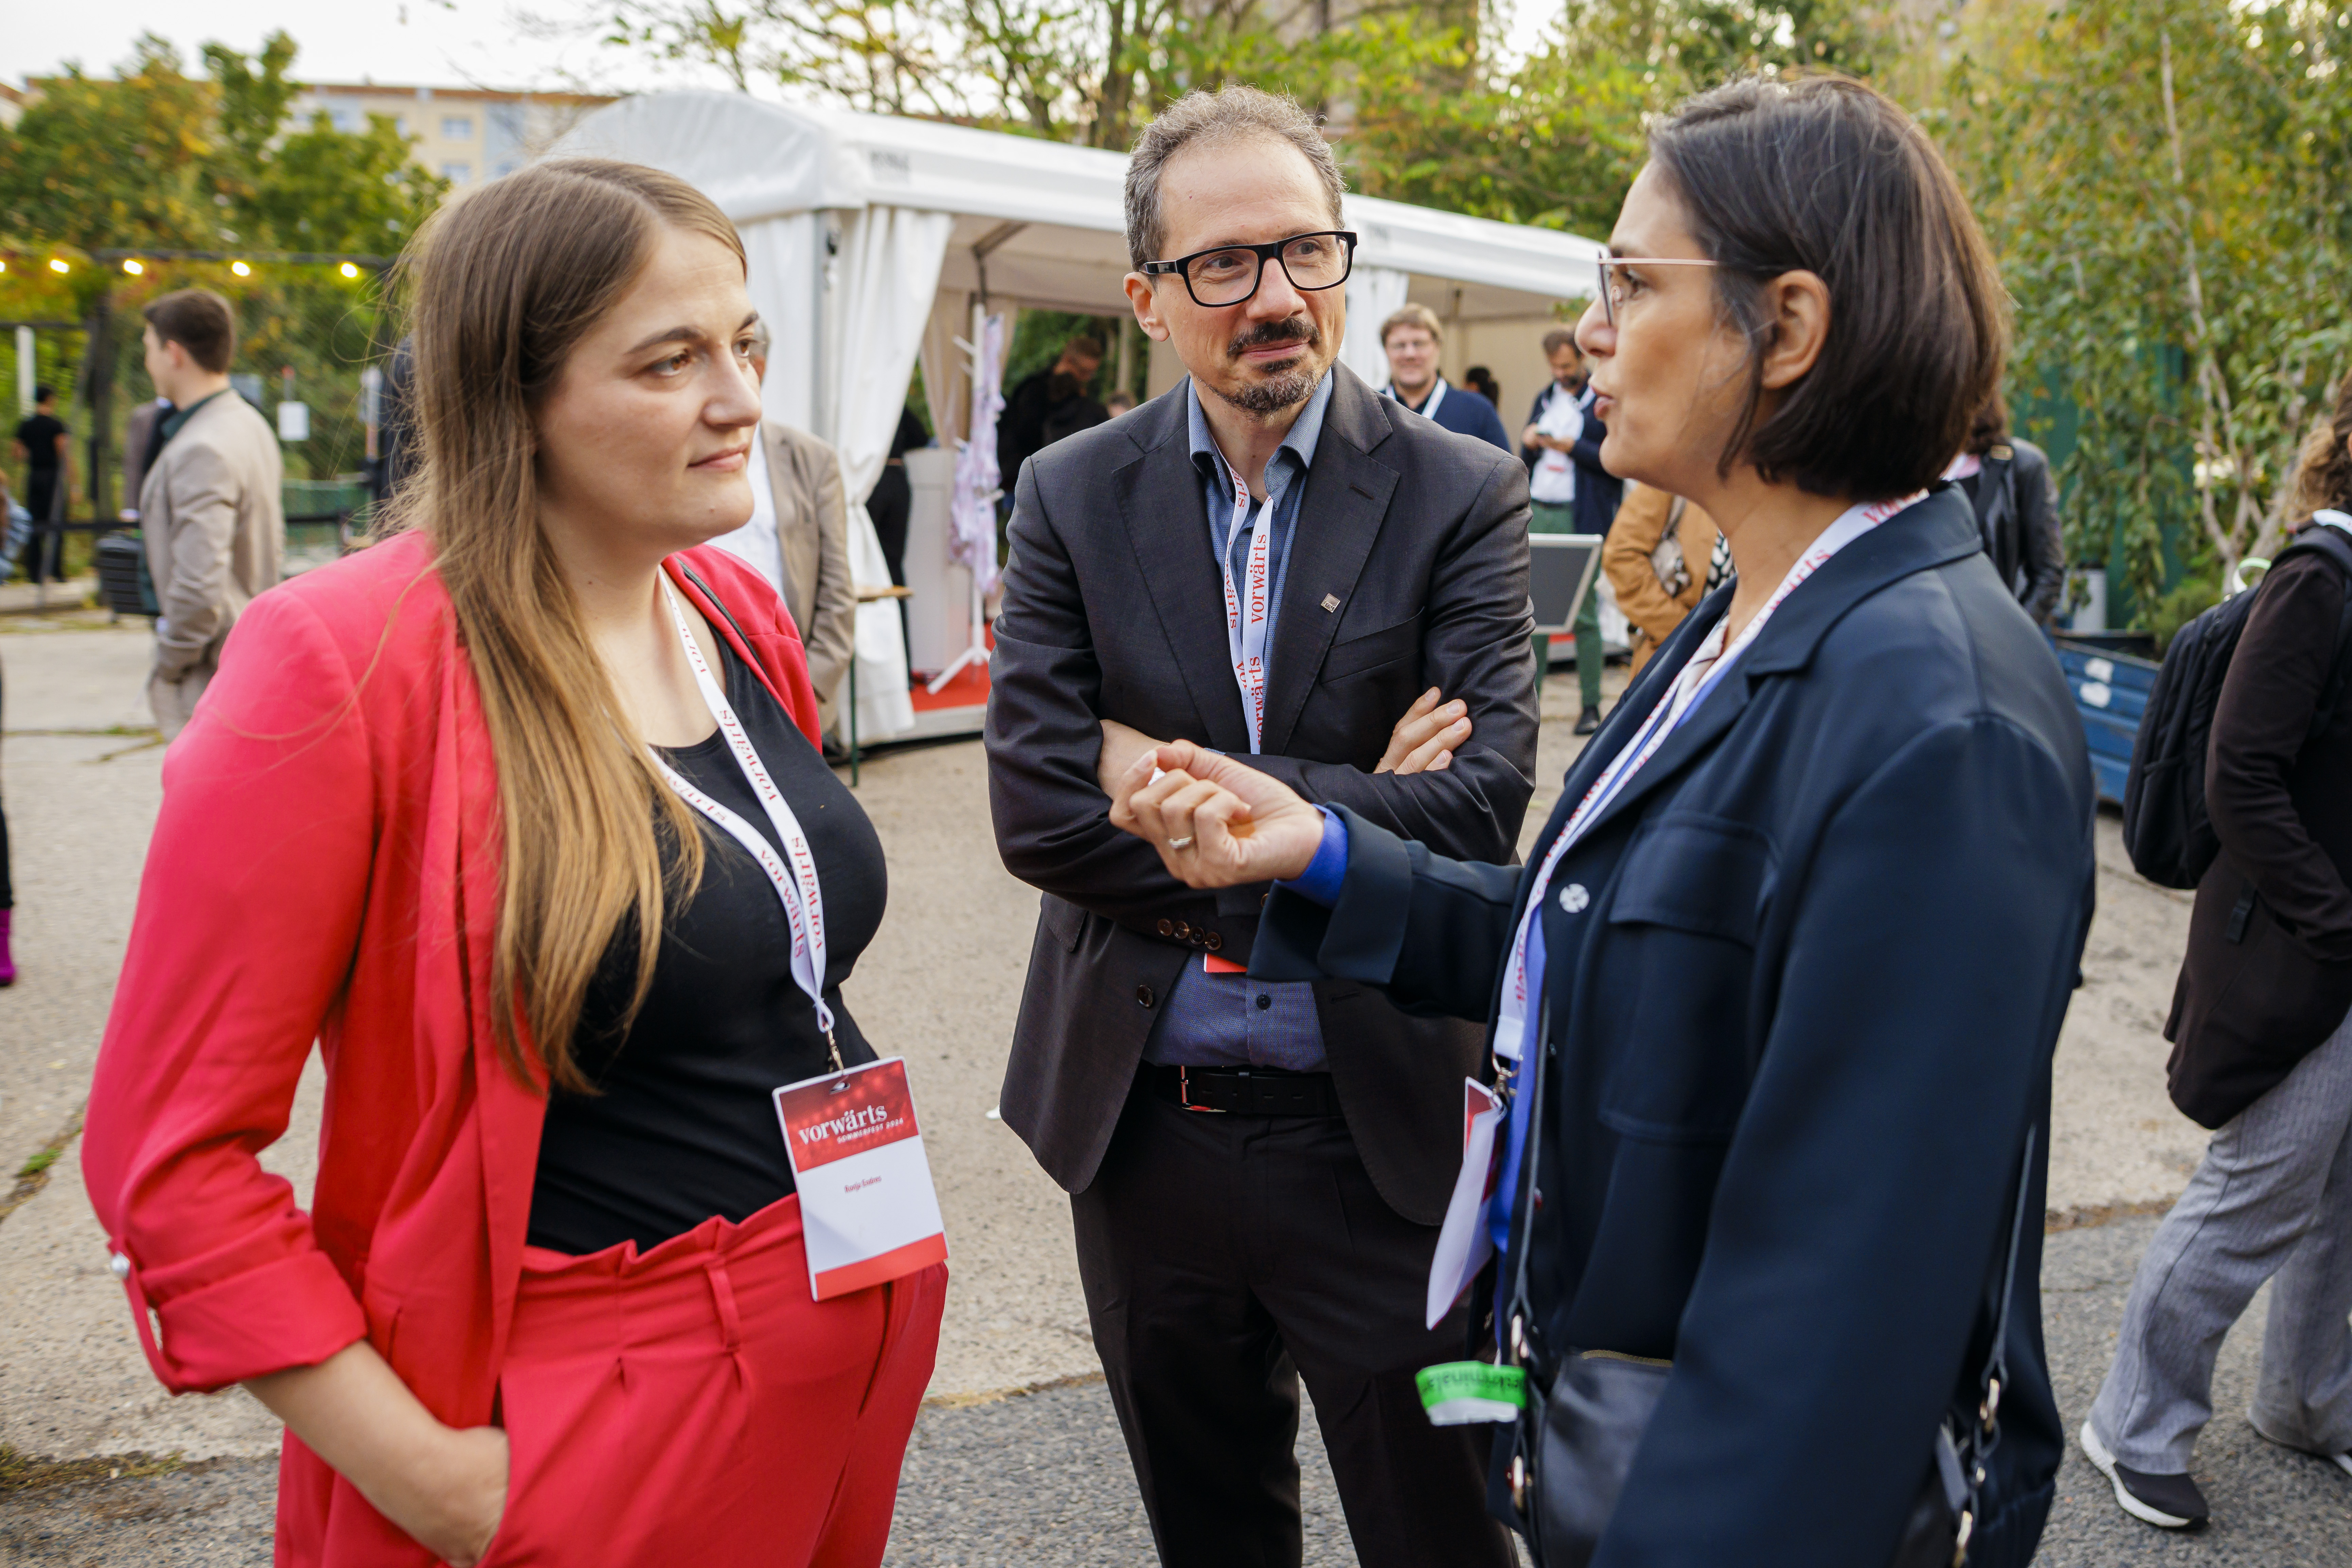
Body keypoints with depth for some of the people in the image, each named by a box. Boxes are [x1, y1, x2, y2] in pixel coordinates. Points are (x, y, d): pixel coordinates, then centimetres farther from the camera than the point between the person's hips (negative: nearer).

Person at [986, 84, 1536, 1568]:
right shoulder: (1075, 497, -1)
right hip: (1140, 1117, 3)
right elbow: (1036, 810, -11)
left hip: (1378, 1127, -2)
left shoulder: (1461, 497, -7)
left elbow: (1479, 807, -18)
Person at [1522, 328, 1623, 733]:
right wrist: (1528, 444, -1)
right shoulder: (1544, 400, 18)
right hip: (1537, 513, 6)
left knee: (1584, 615, -5)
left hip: (1581, 519, -6)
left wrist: (1571, 447, -16)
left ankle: (1591, 705, 0)